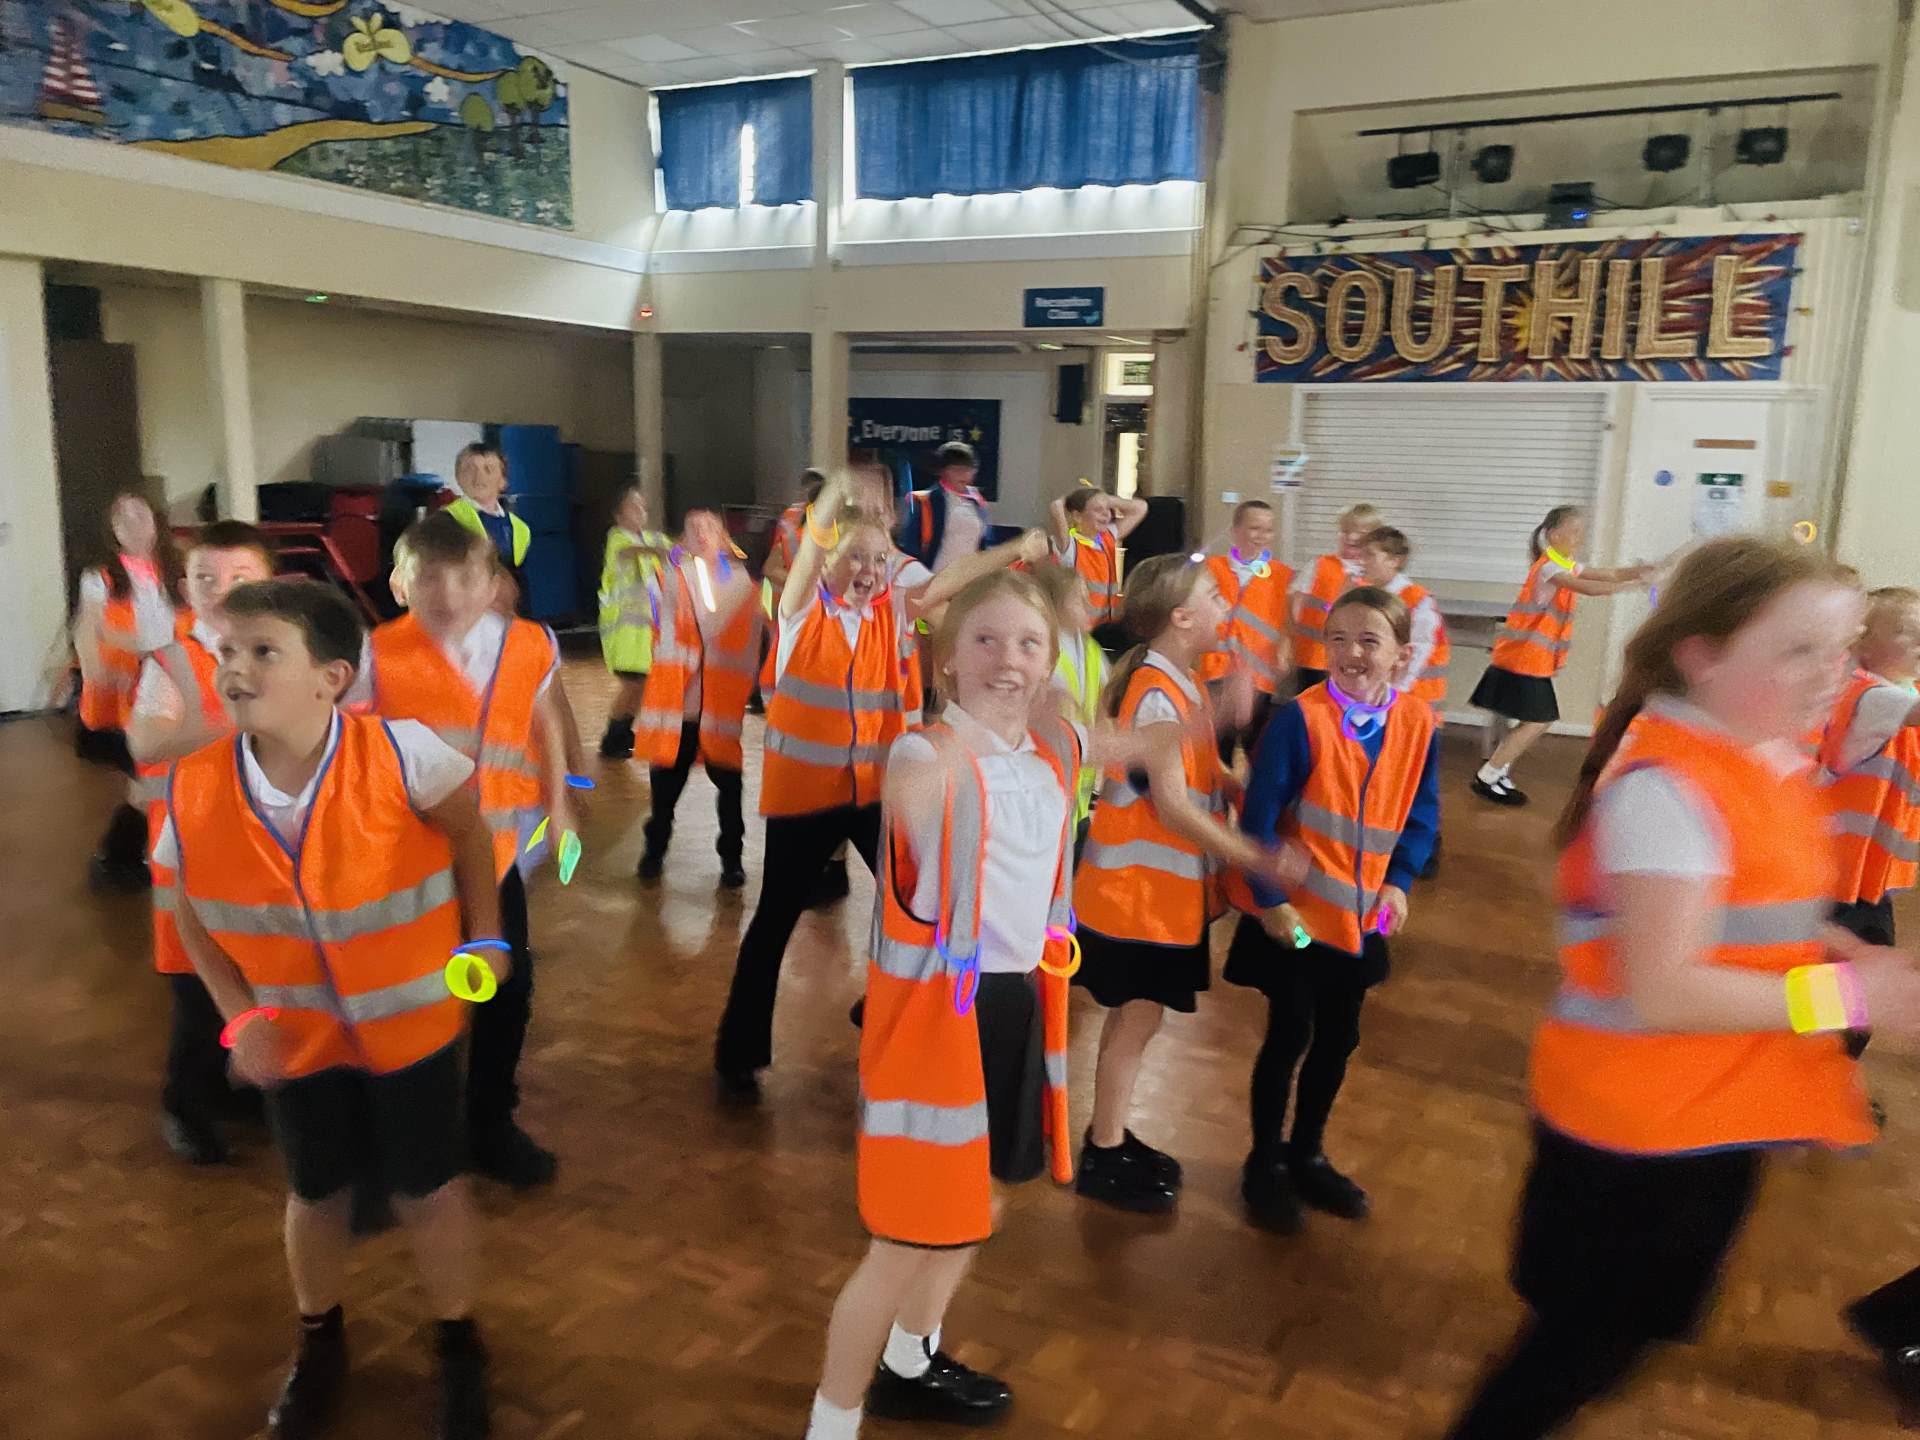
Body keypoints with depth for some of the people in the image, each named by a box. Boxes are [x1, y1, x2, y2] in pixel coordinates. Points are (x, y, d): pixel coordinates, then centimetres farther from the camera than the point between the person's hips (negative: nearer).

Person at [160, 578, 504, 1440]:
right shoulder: (194, 791, -16)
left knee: (430, 1192, 10)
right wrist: (239, 1014, -6)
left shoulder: (400, 753, -26)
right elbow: (194, 913, 1)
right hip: (295, 1035, 3)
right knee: (315, 1193, 21)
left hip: (410, 1020, -2)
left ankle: (458, 1347, 37)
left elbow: (469, 832, -6)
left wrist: (483, 939, -5)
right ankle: (319, 1343, 49)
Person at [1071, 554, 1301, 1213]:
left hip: (1159, 881, 9)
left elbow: (1203, 779, 10)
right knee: (1138, 1016, 3)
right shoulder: (1158, 695, -22)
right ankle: (1103, 1159, 18)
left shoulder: (1177, 685, 7)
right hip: (1137, 884, -9)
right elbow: (1171, 804, -25)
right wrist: (1259, 859, -25)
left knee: (1135, 1014, 17)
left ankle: (1110, 1138, 31)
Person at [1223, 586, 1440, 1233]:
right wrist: (1269, 899, -17)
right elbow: (1259, 815, -18)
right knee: (1289, 1036, 5)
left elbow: (1422, 815, 5)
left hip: (1361, 913, 5)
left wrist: (1398, 883, -6)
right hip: (1296, 911, -5)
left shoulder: (1418, 724, -5)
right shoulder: (1301, 718, -19)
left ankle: (1308, 1154, 37)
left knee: (1338, 1038, 16)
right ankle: (1265, 1162, 26)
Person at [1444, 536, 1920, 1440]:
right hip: (1637, 1128, -9)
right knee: (1589, 1344, 10)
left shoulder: (1762, 766, 3)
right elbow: (1662, 991, -30)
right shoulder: (1667, 789, -26)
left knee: (1626, 1332, 25)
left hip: (1717, 1114, 9)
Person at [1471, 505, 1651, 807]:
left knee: (1538, 721, 9)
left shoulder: (1567, 566, 14)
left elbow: (1609, 575, 7)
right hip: (1523, 658, -10)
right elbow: (1590, 588, -28)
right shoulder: (1548, 567, -16)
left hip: (1534, 659, 10)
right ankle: (1488, 778, 0)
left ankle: (1495, 771, 16)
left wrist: (1643, 570, -8)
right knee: (1536, 722, -7)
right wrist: (1634, 583, -27)